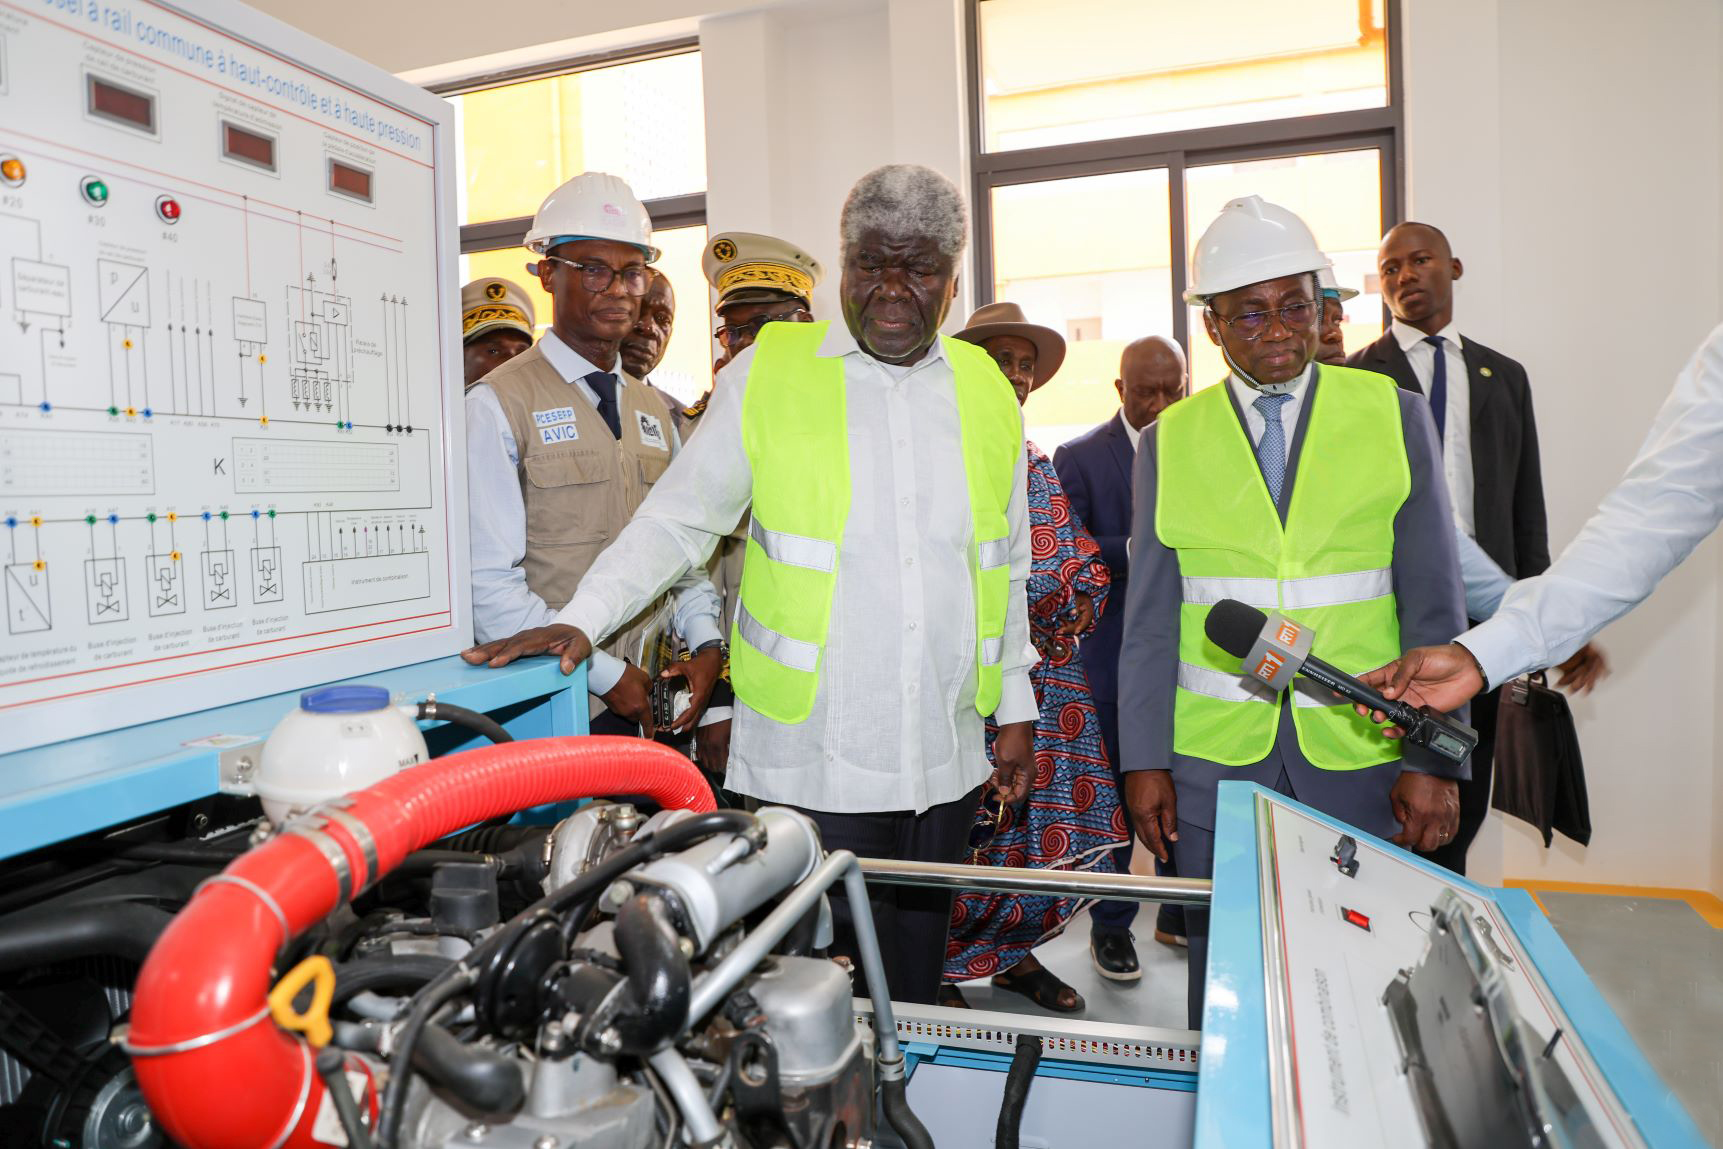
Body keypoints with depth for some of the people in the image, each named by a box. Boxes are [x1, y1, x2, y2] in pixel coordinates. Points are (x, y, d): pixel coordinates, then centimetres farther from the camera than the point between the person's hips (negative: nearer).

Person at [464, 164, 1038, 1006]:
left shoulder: (987, 393, 8)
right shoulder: (768, 374, -3)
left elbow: (1004, 566, 14)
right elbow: (675, 520, -1)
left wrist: (1016, 709, 14)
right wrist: (579, 622, -12)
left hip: (945, 760, 4)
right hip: (808, 761, -3)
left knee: (918, 963, 18)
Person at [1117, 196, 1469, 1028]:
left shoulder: (1394, 416, 3)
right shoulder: (1169, 442, 3)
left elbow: (1434, 604, 1)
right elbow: (1150, 618, 4)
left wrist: (1434, 757, -5)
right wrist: (1143, 760, 1)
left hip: (1362, 753, 0)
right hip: (1213, 758, 0)